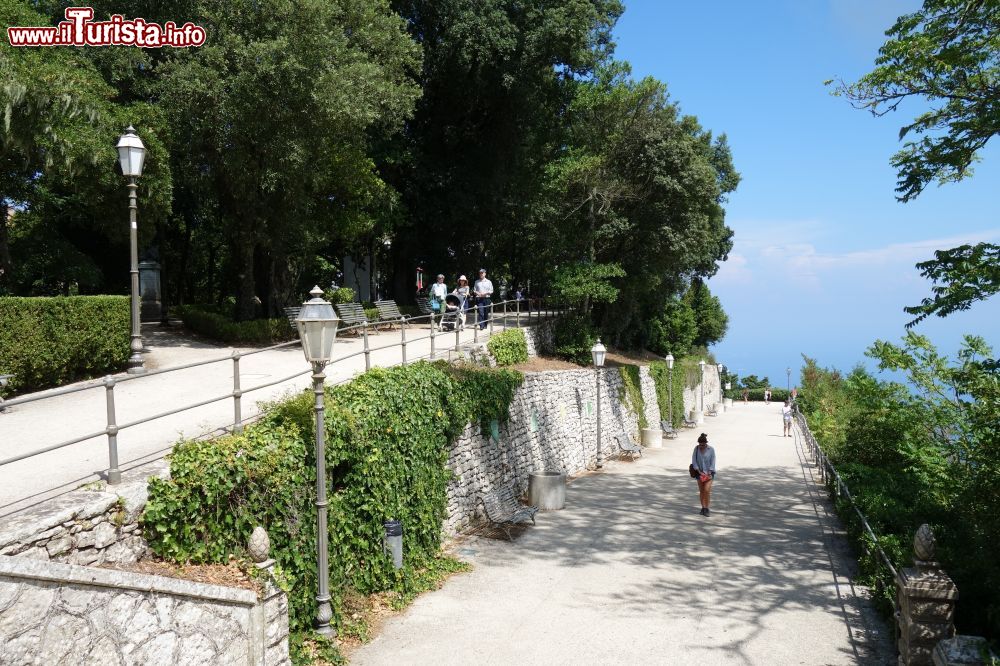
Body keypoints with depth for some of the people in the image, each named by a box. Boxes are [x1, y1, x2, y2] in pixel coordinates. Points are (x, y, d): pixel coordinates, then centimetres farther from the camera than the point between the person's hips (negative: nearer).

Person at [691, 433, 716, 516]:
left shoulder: (711, 450, -7)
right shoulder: (696, 448, -2)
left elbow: (713, 462, -7)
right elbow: (694, 460, -3)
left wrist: (709, 473, -15)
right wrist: (699, 471, -12)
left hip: (709, 472, -3)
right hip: (700, 472, 3)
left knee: (707, 490, -13)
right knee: (701, 491, 6)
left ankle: (707, 508, -4)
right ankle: (703, 508, 16)